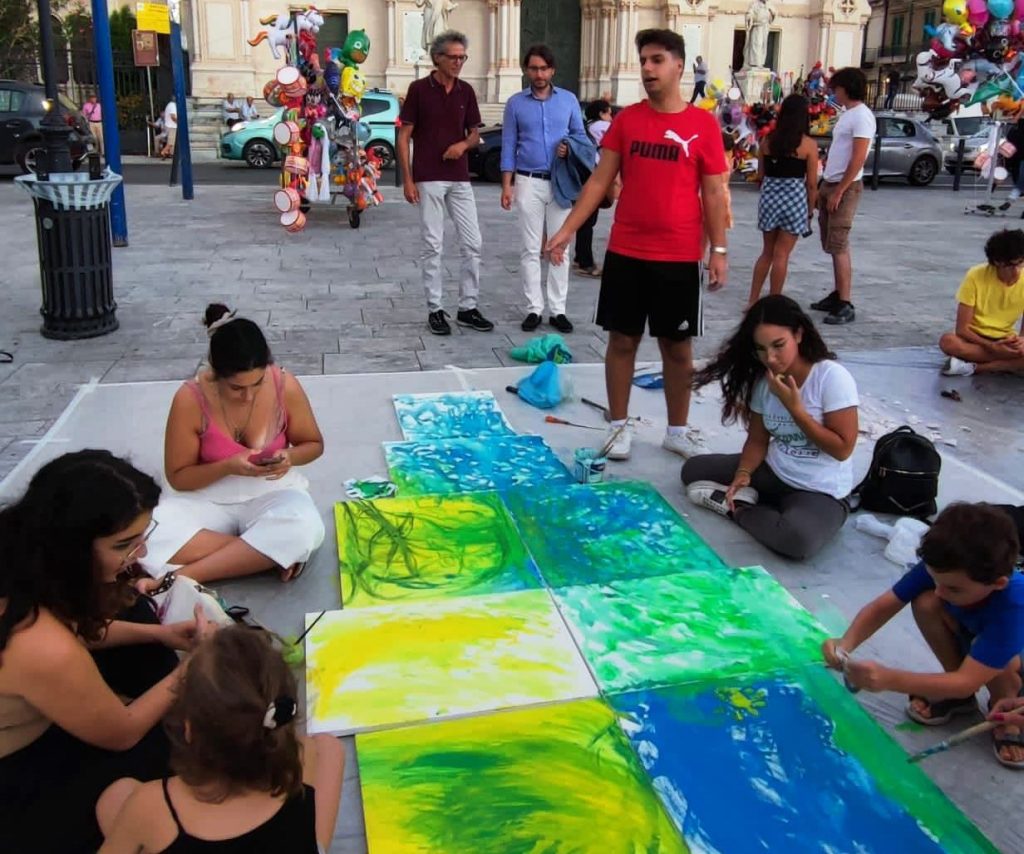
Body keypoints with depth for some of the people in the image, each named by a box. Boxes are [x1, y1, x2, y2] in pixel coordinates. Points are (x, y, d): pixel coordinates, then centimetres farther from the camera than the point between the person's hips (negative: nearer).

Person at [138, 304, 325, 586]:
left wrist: (289, 456, -21)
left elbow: (314, 444, 3)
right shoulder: (190, 399, -18)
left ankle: (182, 577, -26)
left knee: (304, 530, -36)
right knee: (150, 538, -31)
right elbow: (177, 476, -7)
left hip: (272, 493, 0)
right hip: (209, 498, 0)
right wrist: (228, 467, -26)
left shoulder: (285, 386, -15)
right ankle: (274, 553, -22)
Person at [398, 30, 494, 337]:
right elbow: (404, 137, -4)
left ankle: (468, 308, 15)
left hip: (460, 179, 5)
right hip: (428, 179, -4)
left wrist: (464, 144, -9)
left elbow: (475, 134, 15)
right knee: (433, 245, 0)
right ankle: (435, 310, 9)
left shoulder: (466, 91, 9)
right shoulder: (419, 89, -4)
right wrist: (407, 180, -10)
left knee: (472, 243, 4)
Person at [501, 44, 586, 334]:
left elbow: (580, 134, 11)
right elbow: (508, 145, 3)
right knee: (530, 249, 1)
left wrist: (570, 147, -12)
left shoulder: (568, 100, 5)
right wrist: (506, 185, -4)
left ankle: (558, 309, 9)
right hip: (529, 183, -1)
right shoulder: (516, 103, 3)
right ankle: (534, 309, 8)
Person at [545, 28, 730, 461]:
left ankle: (677, 430, 23)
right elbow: (600, 180, 4)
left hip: (679, 257, -1)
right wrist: (567, 229, -4)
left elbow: (713, 193, 1)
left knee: (678, 347, 8)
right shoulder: (626, 119, 4)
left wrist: (719, 250, -4)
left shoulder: (703, 124, -1)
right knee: (622, 340, 7)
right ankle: (619, 426, 21)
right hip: (625, 253, 1)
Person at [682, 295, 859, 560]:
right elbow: (758, 440, 4)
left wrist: (794, 407, -24)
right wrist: (743, 474, -16)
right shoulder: (763, 381, -3)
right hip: (772, 474, 5)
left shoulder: (833, 378, -21)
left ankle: (738, 510, -10)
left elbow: (842, 449, -20)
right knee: (693, 469, 2)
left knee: (796, 539, -36)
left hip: (821, 492, -5)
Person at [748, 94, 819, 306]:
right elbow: (811, 184, -4)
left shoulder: (767, 140, 2)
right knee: (781, 255, 3)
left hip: (769, 196, 4)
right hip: (794, 198, -4)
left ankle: (753, 301, 17)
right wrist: (810, 210, 7)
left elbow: (760, 176, 8)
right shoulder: (808, 144, -7)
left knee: (767, 252, 17)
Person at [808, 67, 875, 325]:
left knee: (839, 246, -12)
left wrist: (838, 192, -20)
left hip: (845, 187, -10)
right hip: (831, 184, 10)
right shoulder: (847, 113, 16)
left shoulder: (862, 116, -13)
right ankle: (837, 295, 21)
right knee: (833, 245, 12)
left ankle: (845, 306, -11)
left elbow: (858, 159, -19)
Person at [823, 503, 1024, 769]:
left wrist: (889, 679, -54)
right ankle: (960, 696, -2)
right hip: (972, 638, 5)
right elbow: (881, 607, -24)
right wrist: (846, 643, -45)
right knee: (925, 604, -25)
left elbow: (966, 682, -42)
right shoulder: (941, 568, -28)